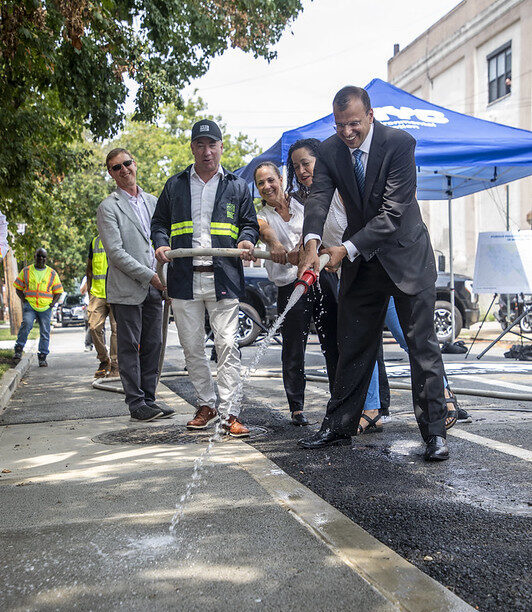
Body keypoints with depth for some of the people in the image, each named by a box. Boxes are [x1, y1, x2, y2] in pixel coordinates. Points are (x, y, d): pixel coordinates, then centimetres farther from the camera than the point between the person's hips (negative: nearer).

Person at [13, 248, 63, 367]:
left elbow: (58, 291, 17)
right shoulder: (26, 271, 10)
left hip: (46, 308, 2)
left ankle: (42, 357, 10)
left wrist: (53, 302, 1)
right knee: (26, 324, -27)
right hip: (29, 305, -1)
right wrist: (23, 299, -1)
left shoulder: (52, 273, 11)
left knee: (45, 332, 1)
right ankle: (18, 350, -19)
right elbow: (18, 288, 15)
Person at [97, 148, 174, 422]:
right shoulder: (108, 207, -3)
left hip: (154, 287, 6)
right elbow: (115, 252, -12)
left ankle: (149, 399, 16)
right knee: (129, 347, -1)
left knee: (153, 345, 8)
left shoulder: (152, 201, 16)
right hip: (126, 289, -6)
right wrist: (149, 276, -14)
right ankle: (136, 403, 6)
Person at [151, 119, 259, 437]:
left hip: (223, 278, -2)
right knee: (192, 347, 9)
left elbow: (250, 222, 13)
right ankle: (207, 405, 24)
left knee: (228, 346, -8)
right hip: (184, 279, 3)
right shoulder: (175, 185, 14)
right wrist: (161, 244, -2)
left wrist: (247, 240, -9)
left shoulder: (237, 186, 11)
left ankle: (230, 414, -4)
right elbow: (160, 221, 18)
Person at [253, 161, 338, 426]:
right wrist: (275, 243, -40)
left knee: (334, 343, 2)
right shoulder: (261, 216, 7)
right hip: (290, 286, -1)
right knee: (293, 350, 2)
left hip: (321, 277, 1)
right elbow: (265, 230, -16)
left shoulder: (302, 202, 10)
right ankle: (296, 407, 13)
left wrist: (300, 249, -28)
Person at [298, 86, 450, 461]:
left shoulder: (400, 143, -17)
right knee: (352, 347, 9)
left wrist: (347, 249, -29)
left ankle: (434, 432, 6)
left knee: (423, 345, -2)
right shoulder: (330, 151, -3)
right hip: (361, 261, 4)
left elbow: (393, 212, -23)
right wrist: (312, 241, -34)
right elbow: (319, 198, -14)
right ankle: (339, 427, 19)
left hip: (405, 254, -4)